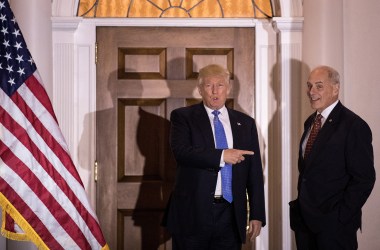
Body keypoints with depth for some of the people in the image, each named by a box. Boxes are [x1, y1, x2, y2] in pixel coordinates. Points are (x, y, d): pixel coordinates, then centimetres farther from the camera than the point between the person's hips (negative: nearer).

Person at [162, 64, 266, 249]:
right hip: (192, 213, -2)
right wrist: (221, 155, -20)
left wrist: (257, 215, 4)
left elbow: (254, 172, 9)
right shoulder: (183, 117, 2)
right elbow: (181, 151, -16)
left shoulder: (246, 123, 10)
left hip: (231, 216, 3)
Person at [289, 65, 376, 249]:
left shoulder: (354, 126, -13)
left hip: (334, 223, -6)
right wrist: (301, 203, 9)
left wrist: (340, 216, -15)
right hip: (304, 220, 7)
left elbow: (364, 179, -15)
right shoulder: (310, 122, 11)